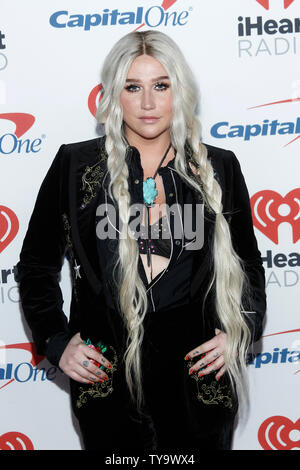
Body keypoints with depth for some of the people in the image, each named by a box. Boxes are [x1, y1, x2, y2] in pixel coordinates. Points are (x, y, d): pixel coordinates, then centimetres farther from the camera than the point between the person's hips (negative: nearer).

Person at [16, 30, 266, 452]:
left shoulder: (218, 168, 3)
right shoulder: (76, 165, 0)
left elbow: (249, 266, 13)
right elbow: (37, 265, 8)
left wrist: (239, 332, -1)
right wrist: (56, 341, -1)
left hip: (198, 374, 1)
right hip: (107, 378, -1)